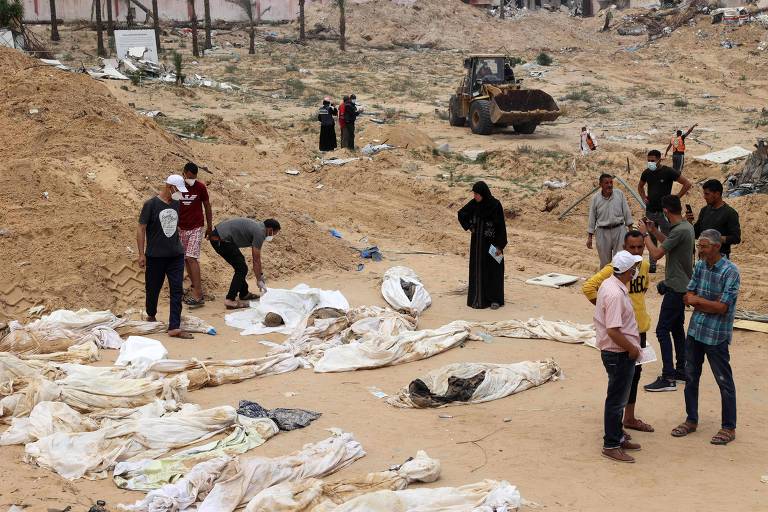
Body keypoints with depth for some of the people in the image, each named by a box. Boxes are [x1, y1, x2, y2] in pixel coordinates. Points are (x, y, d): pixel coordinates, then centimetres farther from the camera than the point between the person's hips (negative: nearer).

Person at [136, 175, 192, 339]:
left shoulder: (176, 203, 8)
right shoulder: (151, 204, -9)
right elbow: (141, 229, -7)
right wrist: (141, 254, -10)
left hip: (176, 255, 4)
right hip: (155, 256, -4)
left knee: (177, 290, -5)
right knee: (153, 289, 11)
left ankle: (174, 327, -6)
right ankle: (151, 315, 38)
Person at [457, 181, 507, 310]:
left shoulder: (495, 205, -15)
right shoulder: (474, 203, -1)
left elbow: (501, 226, -14)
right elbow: (461, 214, 16)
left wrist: (500, 246, -16)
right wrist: (469, 227, 6)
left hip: (491, 242, -5)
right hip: (477, 242, 5)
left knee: (493, 269, 1)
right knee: (478, 269, 6)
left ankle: (495, 299, 9)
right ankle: (478, 298, 12)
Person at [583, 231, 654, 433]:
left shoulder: (645, 266, 4)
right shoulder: (614, 268, -19)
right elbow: (588, 287, -24)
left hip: (640, 327, 8)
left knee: (635, 373, 16)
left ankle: (630, 418, 30)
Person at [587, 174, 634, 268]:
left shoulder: (620, 194, 0)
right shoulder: (595, 198, 0)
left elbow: (626, 212, 6)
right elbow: (592, 218, 4)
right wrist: (589, 237, 4)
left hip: (619, 229, 0)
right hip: (603, 232, 0)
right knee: (605, 261, 8)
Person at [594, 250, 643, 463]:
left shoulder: (609, 284, 5)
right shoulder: (616, 294, -26)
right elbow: (613, 331, -29)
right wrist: (632, 349, -15)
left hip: (617, 352, 10)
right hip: (619, 354, -10)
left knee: (619, 398, 21)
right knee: (616, 400, 0)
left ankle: (617, 437, 33)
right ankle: (611, 446, 10)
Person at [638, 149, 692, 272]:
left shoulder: (668, 172, -10)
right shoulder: (647, 173, 6)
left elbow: (687, 184, -8)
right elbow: (640, 186, 28)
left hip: (664, 211, -5)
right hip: (650, 211, 5)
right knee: (651, 239, 12)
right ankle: (652, 265, 20)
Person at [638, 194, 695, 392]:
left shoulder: (679, 231, -23)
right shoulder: (687, 226, 7)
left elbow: (656, 254, -22)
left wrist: (645, 234, -11)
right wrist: (654, 231, 18)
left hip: (676, 288, -10)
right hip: (682, 286, 10)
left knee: (662, 330, -8)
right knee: (677, 328, 18)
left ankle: (668, 378, -9)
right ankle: (681, 370, 26)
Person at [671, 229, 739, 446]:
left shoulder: (730, 272, -16)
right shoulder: (700, 265, 4)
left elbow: (722, 307, -19)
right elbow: (689, 297, 1)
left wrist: (698, 301, -9)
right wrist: (711, 305, -14)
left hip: (716, 336, -7)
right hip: (695, 330, 7)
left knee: (724, 381, 5)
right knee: (691, 377, 15)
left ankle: (729, 428, 17)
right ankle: (691, 420, 30)